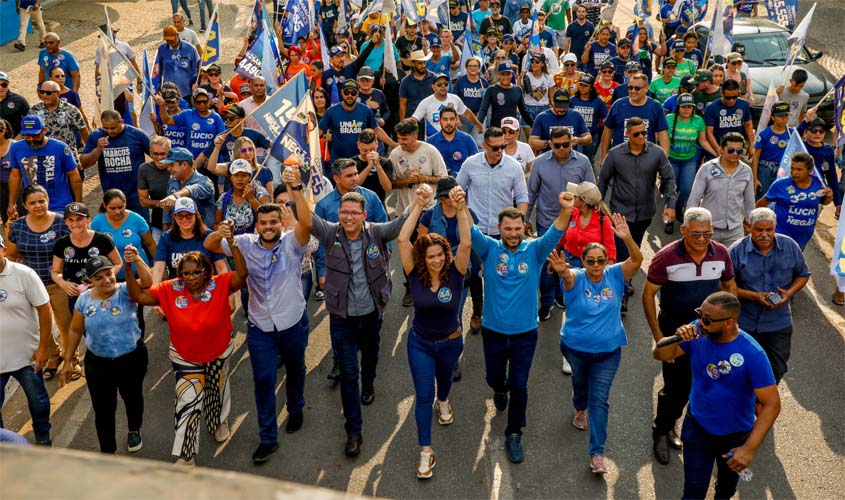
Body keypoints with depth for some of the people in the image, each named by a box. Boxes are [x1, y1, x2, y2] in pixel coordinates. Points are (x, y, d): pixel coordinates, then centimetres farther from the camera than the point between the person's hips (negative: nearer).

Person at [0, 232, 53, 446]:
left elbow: (44, 309, -8)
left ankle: (42, 437, 39)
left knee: (37, 399, 15)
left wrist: (43, 348, -8)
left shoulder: (23, 274, -12)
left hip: (27, 355, -1)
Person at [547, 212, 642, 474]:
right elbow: (566, 276, -40)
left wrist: (626, 237, -44)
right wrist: (562, 271, -66)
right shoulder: (576, 279, -16)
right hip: (576, 347, 0)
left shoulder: (615, 276, -10)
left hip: (608, 351, 0)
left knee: (599, 400, 0)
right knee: (580, 382, 28)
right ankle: (580, 409, 62)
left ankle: (597, 453, 5)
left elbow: (637, 260, -25)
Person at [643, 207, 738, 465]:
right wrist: (658, 336, -14)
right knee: (676, 386, 2)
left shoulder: (721, 253, -9)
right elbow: (648, 295, -13)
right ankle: (661, 432, 27)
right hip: (675, 332, -4)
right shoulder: (666, 257, -20)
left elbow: (730, 285, 8)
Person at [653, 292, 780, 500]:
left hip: (735, 435, -1)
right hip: (697, 427, 1)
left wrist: (749, 448, -31)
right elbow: (660, 355, -10)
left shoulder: (752, 354, -29)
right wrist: (677, 339, -32)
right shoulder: (697, 332, -18)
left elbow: (772, 404, -26)